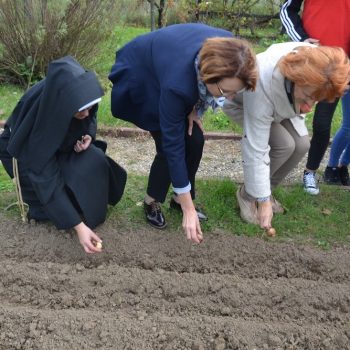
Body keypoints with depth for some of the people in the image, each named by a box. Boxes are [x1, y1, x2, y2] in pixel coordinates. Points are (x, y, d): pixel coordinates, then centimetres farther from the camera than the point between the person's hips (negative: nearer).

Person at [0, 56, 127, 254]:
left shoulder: (78, 97, -27)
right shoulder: (38, 118, -41)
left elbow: (90, 120, -1)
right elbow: (47, 177, -38)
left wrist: (88, 136, -24)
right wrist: (79, 226, -40)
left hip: (61, 144, 5)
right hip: (25, 152, -5)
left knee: (95, 162, -19)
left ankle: (89, 211, 3)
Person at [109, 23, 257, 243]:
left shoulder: (227, 51, -30)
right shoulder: (177, 83, -44)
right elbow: (173, 145, -35)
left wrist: (197, 108, -13)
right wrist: (188, 210, -31)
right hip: (140, 75, -5)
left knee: (195, 140, -6)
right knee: (167, 145, -15)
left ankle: (179, 198, 15)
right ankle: (152, 202, 10)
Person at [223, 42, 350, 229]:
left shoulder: (315, 63, -33)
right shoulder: (264, 84, -47)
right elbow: (256, 149, -40)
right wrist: (263, 201, -34)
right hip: (242, 103, -5)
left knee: (301, 144, -14)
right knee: (284, 144, -25)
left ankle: (263, 189, 9)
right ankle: (247, 194, -2)